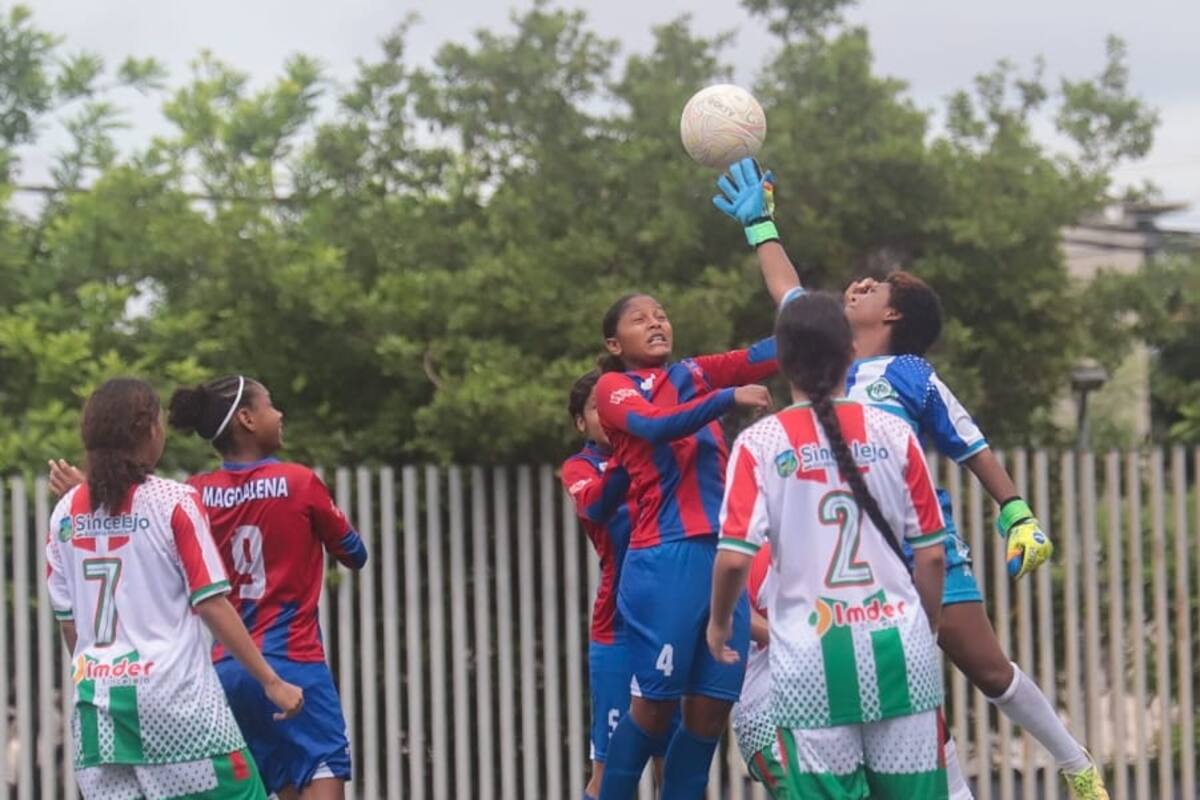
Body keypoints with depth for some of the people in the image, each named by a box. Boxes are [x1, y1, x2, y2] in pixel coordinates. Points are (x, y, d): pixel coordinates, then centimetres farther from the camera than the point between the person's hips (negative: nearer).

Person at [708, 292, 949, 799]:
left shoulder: (760, 444, -4)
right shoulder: (892, 434, 2)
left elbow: (734, 557, -10)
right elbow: (931, 554, 4)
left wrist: (719, 622, 9)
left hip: (811, 657, -2)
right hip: (898, 645, 2)